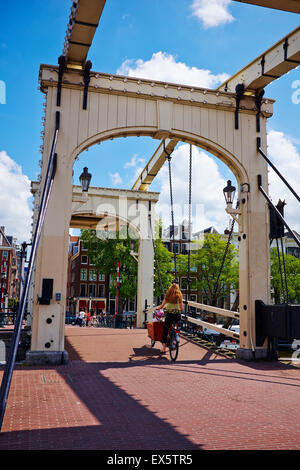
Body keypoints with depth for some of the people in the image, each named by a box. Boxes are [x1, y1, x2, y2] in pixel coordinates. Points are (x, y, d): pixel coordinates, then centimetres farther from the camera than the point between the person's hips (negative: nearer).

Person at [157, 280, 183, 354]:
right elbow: (181, 308, 1)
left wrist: (158, 308, 21)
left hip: (169, 314, -1)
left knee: (165, 331, 6)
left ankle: (164, 347, -1)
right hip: (177, 315, 1)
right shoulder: (179, 295, 2)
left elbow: (162, 305, 2)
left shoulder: (168, 295, 2)